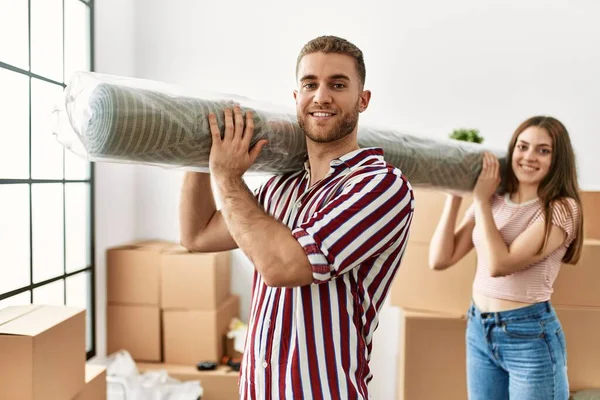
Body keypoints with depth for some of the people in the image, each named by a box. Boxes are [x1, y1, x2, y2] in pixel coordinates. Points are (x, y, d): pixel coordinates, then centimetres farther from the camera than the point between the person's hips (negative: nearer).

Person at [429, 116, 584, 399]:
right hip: (478, 328, 5)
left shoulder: (562, 209, -12)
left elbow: (499, 264, -23)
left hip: (530, 334, -5)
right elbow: (439, 260, -4)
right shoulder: (493, 202, 2)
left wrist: (481, 200, -15)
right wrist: (455, 195, -6)